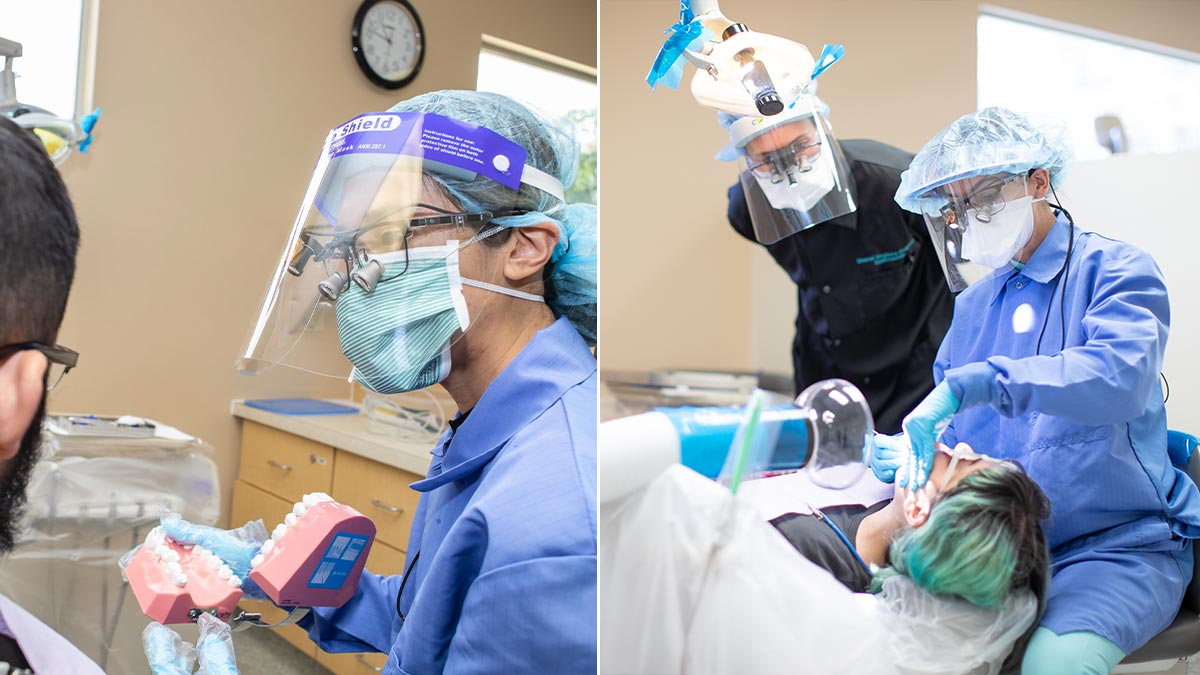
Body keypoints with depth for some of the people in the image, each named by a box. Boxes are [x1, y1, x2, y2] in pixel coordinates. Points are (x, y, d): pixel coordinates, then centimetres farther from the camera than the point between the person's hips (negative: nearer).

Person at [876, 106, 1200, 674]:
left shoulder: (1114, 270, -5)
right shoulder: (973, 304, 14)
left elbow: (1120, 376, -26)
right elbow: (954, 428, 19)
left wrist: (976, 381, -36)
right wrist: (910, 451, -4)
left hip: (1120, 542, -5)